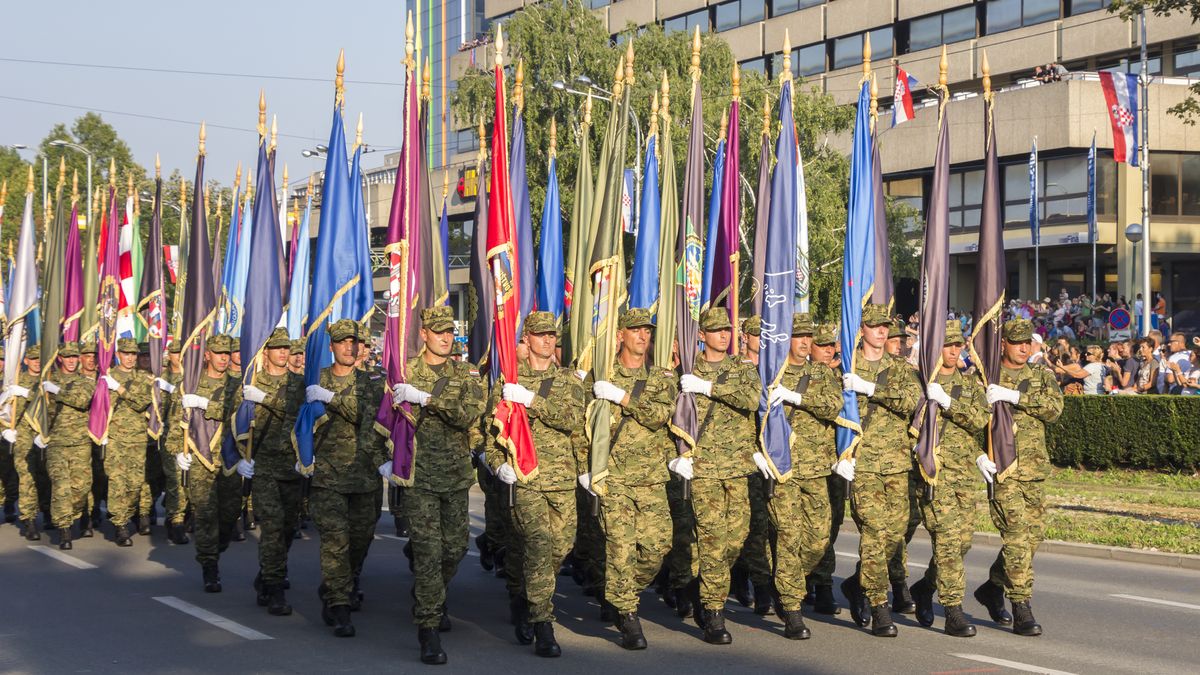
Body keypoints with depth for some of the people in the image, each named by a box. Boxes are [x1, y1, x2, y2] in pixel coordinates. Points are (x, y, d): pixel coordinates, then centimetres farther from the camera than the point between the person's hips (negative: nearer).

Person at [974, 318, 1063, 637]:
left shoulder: (1042, 377, 12)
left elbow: (1054, 408, -6)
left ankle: (993, 586, 29)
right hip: (1002, 468, -5)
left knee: (1034, 534, 9)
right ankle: (1021, 610, -9)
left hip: (1035, 468, 5)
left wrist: (1015, 396, -16)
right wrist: (978, 455, -14)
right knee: (1016, 536, -12)